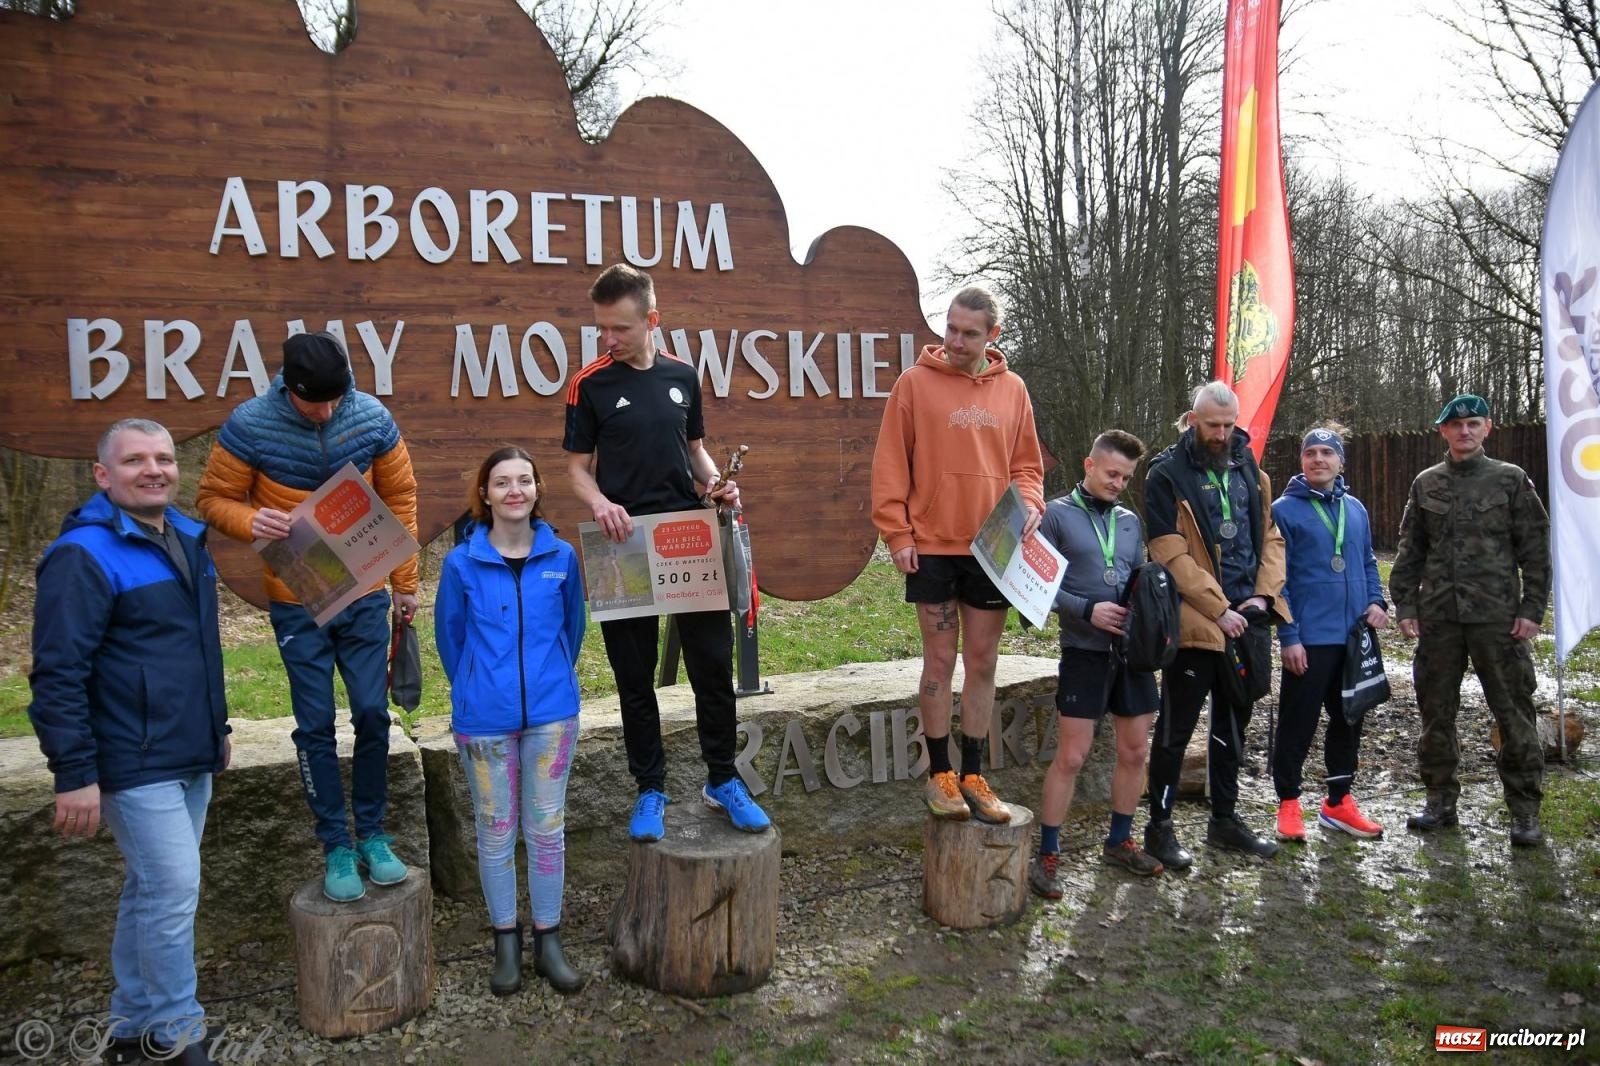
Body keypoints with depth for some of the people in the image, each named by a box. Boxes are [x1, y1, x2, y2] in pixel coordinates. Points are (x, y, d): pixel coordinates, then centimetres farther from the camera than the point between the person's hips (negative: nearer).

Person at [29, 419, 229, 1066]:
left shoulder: (188, 539, 11)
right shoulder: (84, 555, -15)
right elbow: (58, 673, -18)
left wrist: (217, 726, 22)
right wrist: (74, 773, -20)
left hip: (191, 758, 8)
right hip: (136, 766, -8)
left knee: (153, 889, 16)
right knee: (174, 890, -4)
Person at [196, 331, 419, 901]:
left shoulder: (372, 419, -9)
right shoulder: (249, 426, -14)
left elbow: (400, 501, 1)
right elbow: (214, 498, -4)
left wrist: (406, 583, 3)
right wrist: (251, 521, -27)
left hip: (365, 597, 1)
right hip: (297, 604, -1)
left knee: (373, 715, 5)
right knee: (315, 725, 5)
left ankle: (373, 835, 22)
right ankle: (336, 847, 18)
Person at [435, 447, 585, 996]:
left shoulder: (561, 556, -2)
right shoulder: (462, 562, -6)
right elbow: (449, 636, 6)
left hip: (551, 713, 1)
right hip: (485, 719, -1)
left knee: (547, 828, 8)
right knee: (496, 831, 10)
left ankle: (548, 940, 23)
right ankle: (506, 940, 26)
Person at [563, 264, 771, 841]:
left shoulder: (682, 375, 7)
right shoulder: (590, 384, -2)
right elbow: (577, 465, 0)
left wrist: (714, 481, -3)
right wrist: (599, 503, -20)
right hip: (625, 543, -2)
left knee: (713, 664, 5)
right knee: (635, 675, 6)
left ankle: (722, 780, 21)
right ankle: (651, 789, 21)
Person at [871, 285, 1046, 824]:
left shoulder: (1012, 390, 7)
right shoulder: (915, 383, -2)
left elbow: (1026, 463, 13)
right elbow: (890, 464, -3)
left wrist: (1030, 502, -7)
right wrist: (897, 533, -9)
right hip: (931, 546, -3)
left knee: (982, 663, 9)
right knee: (940, 661, 4)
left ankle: (972, 776, 20)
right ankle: (940, 774, 16)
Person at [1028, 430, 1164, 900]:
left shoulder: (1131, 522, 13)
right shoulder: (1057, 514, -3)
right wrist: (1087, 610, -19)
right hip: (1085, 651, -6)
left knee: (1135, 751, 12)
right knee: (1071, 756, -4)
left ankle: (1120, 841, 30)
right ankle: (1047, 856, 7)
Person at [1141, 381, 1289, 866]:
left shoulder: (1249, 470, 11)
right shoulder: (1167, 475, -9)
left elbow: (1270, 536, 13)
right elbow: (1172, 555, -15)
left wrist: (1264, 594, -2)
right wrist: (1218, 610, -17)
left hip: (1246, 619, 7)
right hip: (1195, 621, -6)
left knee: (1233, 723, 16)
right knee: (1176, 727, 1)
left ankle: (1225, 818, 30)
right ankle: (1159, 826, 13)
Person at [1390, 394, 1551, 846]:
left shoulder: (1511, 480, 3)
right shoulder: (1426, 484, 10)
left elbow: (1535, 550, 1)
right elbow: (1410, 551, 11)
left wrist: (1532, 609, -5)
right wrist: (1405, 605, 4)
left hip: (1498, 616, -3)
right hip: (1438, 617, 3)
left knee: (1514, 711, 0)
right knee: (1436, 710, 8)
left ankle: (1525, 809, 11)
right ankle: (1441, 800, 20)